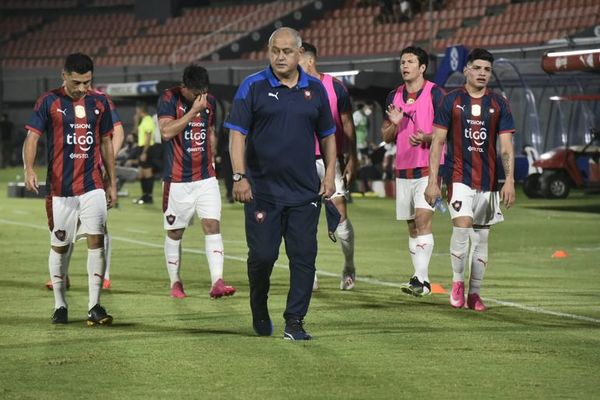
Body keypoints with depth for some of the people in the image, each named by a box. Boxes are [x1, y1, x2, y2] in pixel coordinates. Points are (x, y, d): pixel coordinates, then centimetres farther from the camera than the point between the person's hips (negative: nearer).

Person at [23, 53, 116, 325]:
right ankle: (60, 306, 19)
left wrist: (111, 182, 15)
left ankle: (94, 307, -10)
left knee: (96, 241, -11)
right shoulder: (48, 102, -3)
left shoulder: (99, 103, 8)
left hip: (92, 187, 2)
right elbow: (32, 137, -8)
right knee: (59, 247, 5)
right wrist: (29, 170, -26)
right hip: (60, 188, -2)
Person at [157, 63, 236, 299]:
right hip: (177, 180, -3)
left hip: (206, 178, 3)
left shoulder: (210, 101, 7)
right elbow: (166, 132, -23)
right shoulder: (169, 99, -9)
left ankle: (217, 282, -18)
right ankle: (175, 282, 21)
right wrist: (194, 111, -24)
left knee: (212, 225, -11)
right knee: (174, 233, 6)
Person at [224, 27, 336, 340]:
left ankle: (294, 322, 4)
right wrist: (239, 176, -16)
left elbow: (327, 135, 18)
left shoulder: (315, 89, 9)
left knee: (303, 256, -2)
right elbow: (237, 133, -6)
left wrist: (330, 173, 8)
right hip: (262, 190, -2)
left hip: (305, 192, 2)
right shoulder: (253, 87, -1)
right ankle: (259, 310, 25)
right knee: (262, 255, -1)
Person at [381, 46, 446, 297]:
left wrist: (426, 138, -24)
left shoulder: (434, 94, -5)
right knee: (412, 226, 8)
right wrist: (394, 124, -6)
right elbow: (386, 137, 15)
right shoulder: (394, 96, 12)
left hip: (428, 168, -6)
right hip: (403, 170, 6)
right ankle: (420, 279, 14)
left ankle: (421, 279, -21)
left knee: (422, 219, -17)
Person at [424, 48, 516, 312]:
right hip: (460, 178, -3)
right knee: (462, 228, -19)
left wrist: (509, 181, -7)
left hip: (489, 181, 3)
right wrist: (432, 181, -4)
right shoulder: (452, 101, 1)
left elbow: (506, 147, 4)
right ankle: (457, 282, 0)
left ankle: (474, 293, 16)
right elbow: (437, 142, 2)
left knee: (481, 238, 6)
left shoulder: (499, 104, 6)